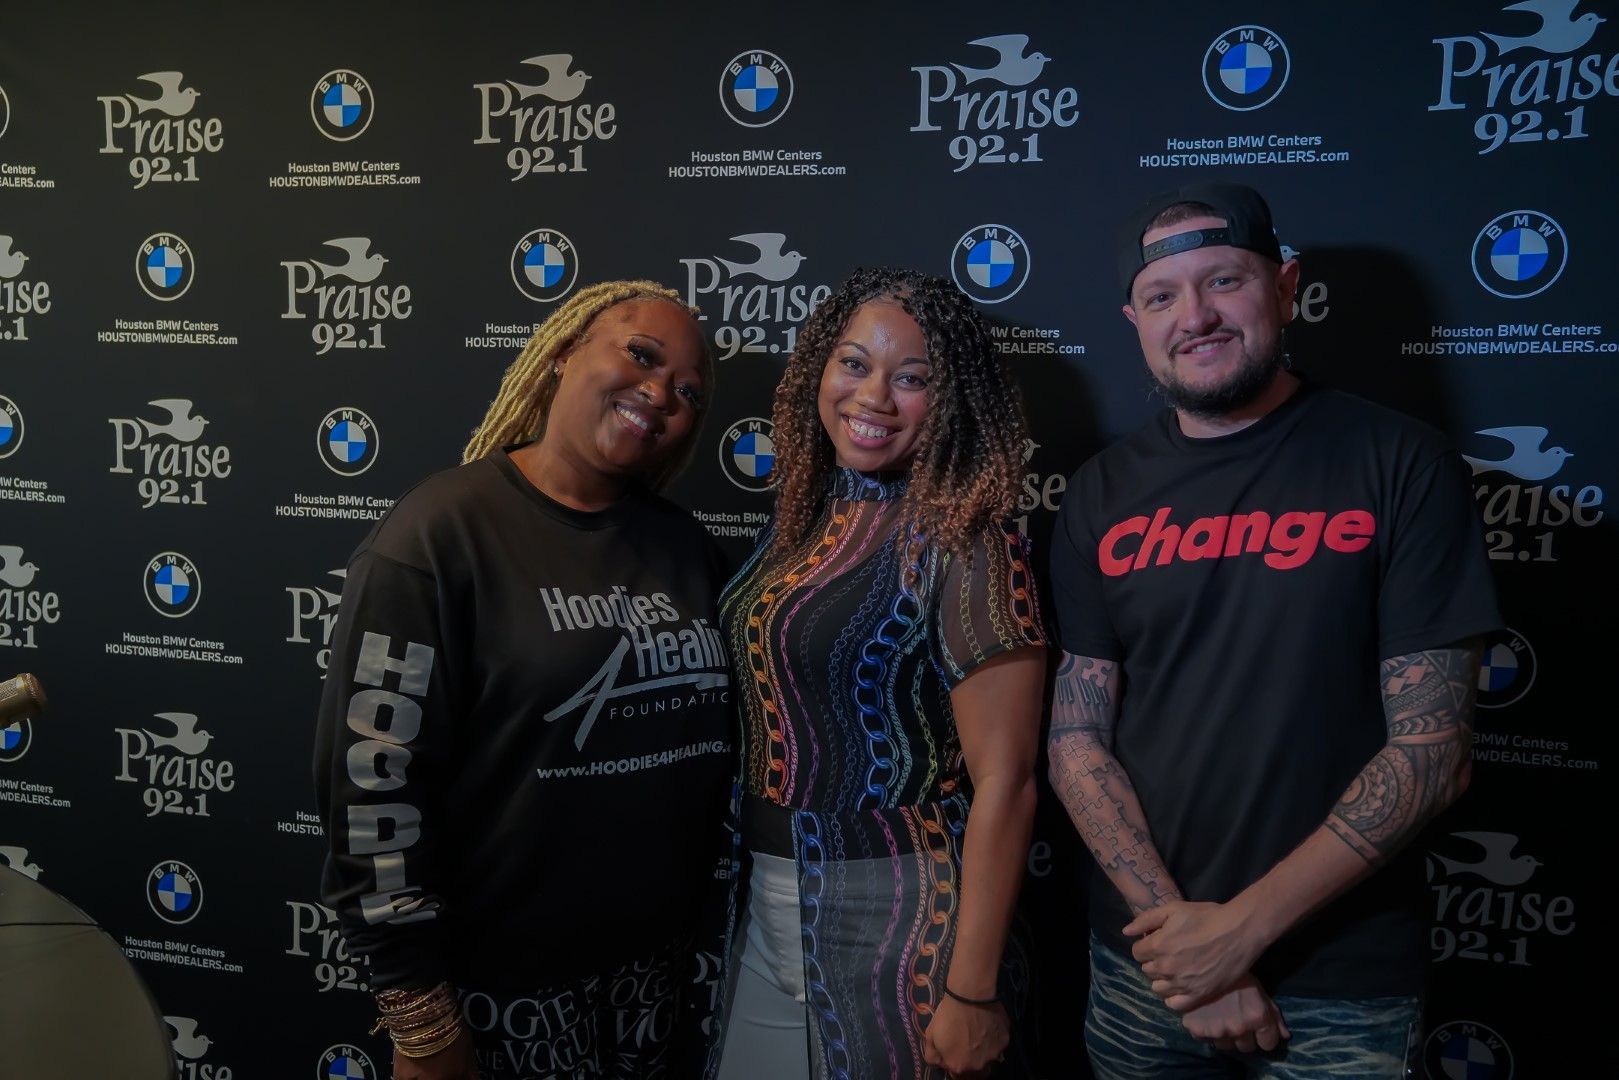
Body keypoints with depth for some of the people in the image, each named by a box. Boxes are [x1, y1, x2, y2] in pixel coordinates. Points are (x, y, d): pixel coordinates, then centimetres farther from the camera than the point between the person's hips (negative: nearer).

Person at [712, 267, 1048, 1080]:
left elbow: (1004, 783, -18)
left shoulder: (965, 546, -17)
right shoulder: (800, 523, 2)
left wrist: (972, 990, -17)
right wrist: (752, 892, 12)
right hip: (762, 906, 6)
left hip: (893, 914, -6)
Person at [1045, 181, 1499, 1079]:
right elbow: (1076, 742, -1)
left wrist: (1243, 927, -14)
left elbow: (1429, 750, -12)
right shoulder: (1103, 494, 0)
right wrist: (1179, 927, -11)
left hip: (1340, 989, -2)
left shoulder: (1402, 465, -9)